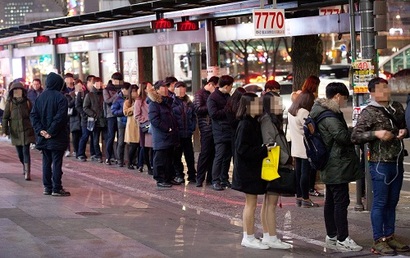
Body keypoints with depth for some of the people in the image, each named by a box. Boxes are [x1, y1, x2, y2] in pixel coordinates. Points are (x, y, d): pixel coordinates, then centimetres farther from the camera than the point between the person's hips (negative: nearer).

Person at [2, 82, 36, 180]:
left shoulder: (27, 102, 0)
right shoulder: (9, 103, 0)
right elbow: (5, 117, -1)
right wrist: (5, 130, -8)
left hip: (27, 130, -2)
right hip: (15, 132, 2)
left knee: (26, 152, -10)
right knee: (20, 153, 11)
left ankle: (27, 172, -11)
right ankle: (25, 167, 37)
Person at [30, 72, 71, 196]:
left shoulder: (40, 97, 7)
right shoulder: (60, 97, -11)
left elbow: (33, 115, 3)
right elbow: (60, 116, -19)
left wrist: (40, 130, -3)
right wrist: (51, 131, -15)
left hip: (44, 137, 5)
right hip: (57, 137, -5)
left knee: (46, 162, 11)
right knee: (57, 162, -2)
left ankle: (47, 187, 14)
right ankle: (56, 189, -1)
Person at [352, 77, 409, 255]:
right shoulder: (369, 112, -9)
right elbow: (355, 136, -13)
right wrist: (376, 134, -25)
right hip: (380, 163, -6)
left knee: (392, 202, 13)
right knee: (380, 202, -3)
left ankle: (390, 236, 23)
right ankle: (378, 241, 2)